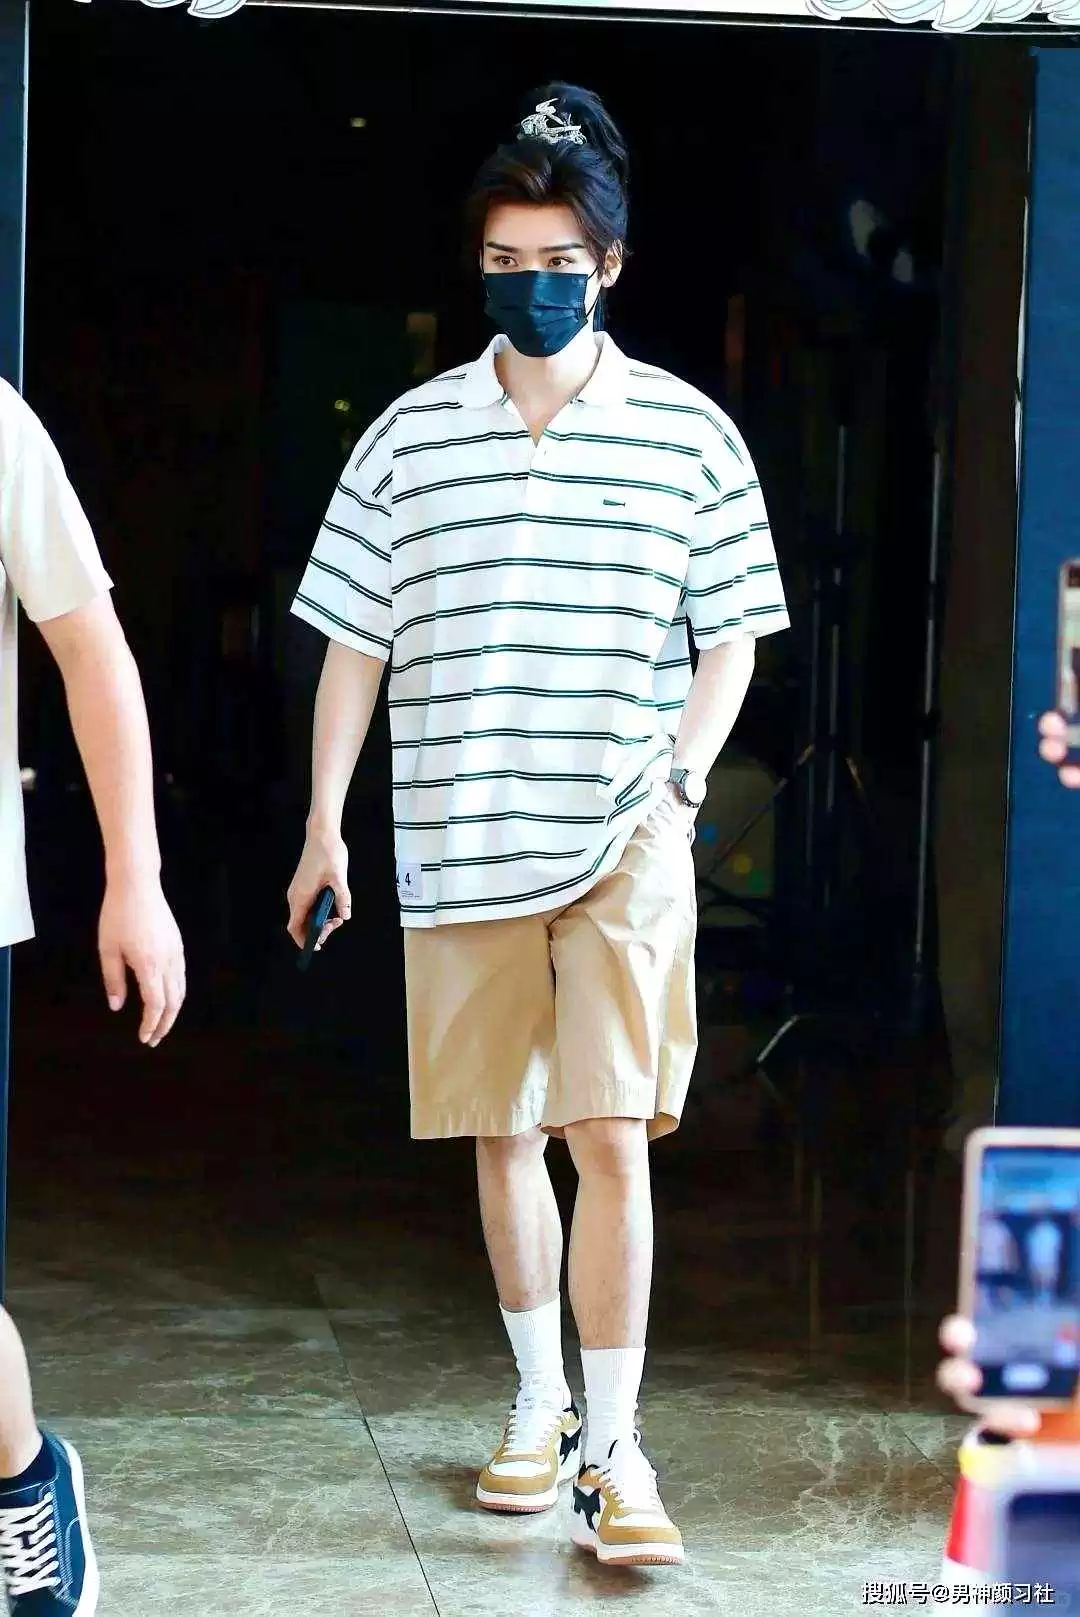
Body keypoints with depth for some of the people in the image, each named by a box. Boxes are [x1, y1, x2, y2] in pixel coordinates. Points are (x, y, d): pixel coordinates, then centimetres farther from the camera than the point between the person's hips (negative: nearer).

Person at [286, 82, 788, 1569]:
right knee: (503, 1137, 11)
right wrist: (325, 822, 5)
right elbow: (355, 637, 9)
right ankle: (541, 1403, 27)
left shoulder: (688, 433, 2)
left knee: (614, 1140, -9)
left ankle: (612, 1448, -2)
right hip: (458, 845, 2)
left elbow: (730, 634, 5)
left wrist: (681, 784, -9)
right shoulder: (410, 436, 6)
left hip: (624, 847, -2)